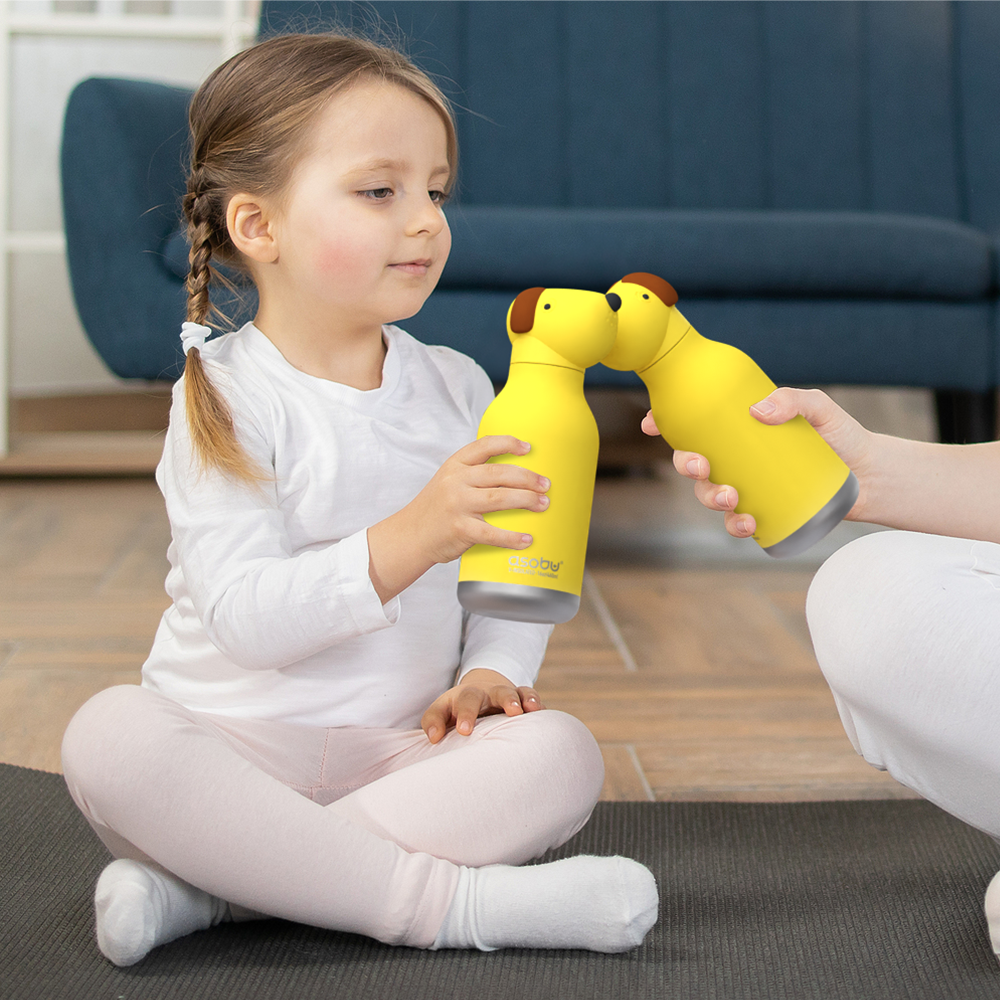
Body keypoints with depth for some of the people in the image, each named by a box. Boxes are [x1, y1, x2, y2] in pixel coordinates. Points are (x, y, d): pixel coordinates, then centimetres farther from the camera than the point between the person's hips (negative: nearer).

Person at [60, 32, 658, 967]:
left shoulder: (459, 386, 8)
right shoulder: (225, 398, -9)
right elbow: (243, 616, -20)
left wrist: (492, 670, -9)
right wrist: (411, 539, -33)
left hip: (402, 749, 4)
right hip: (236, 741, -3)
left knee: (559, 753, -24)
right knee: (108, 734, -33)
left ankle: (210, 884, -26)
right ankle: (445, 899, -33)